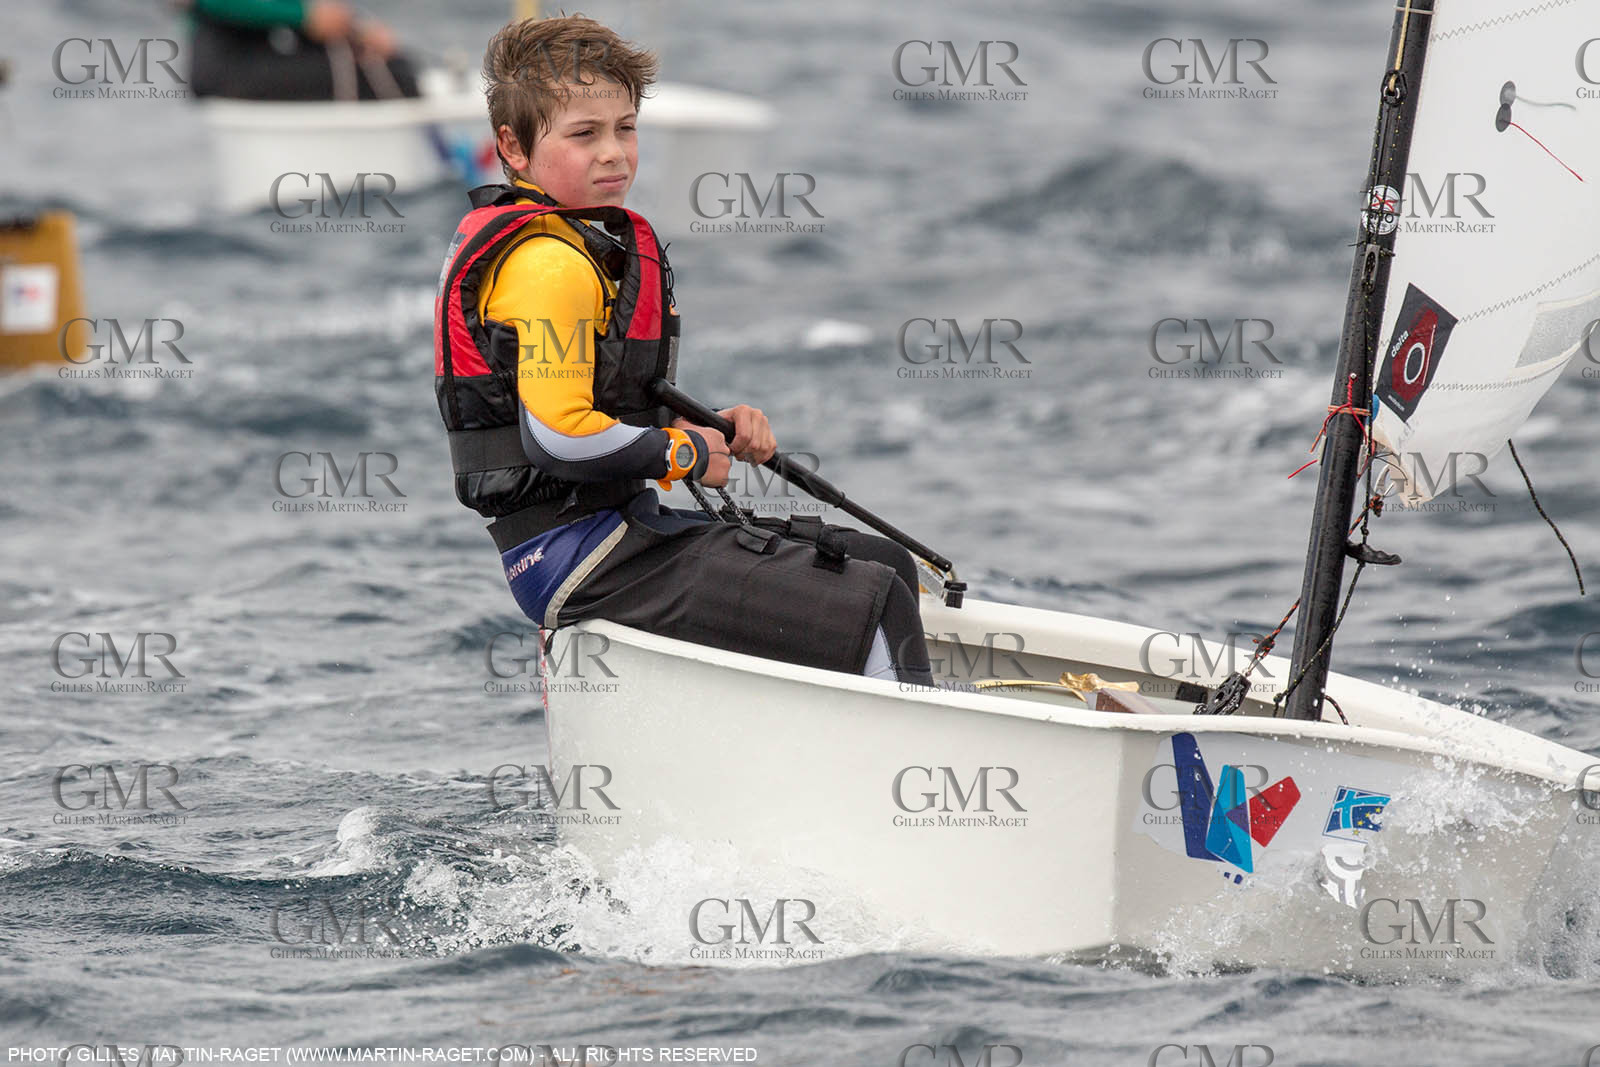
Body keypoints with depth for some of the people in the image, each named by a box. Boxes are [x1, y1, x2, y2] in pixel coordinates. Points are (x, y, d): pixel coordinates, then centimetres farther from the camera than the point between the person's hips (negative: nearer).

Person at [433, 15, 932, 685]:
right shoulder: (549, 262, -17)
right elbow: (560, 436, -24)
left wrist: (710, 427, 9)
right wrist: (686, 453, -9)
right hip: (578, 558, -11)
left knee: (885, 566, 13)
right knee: (876, 610, -18)